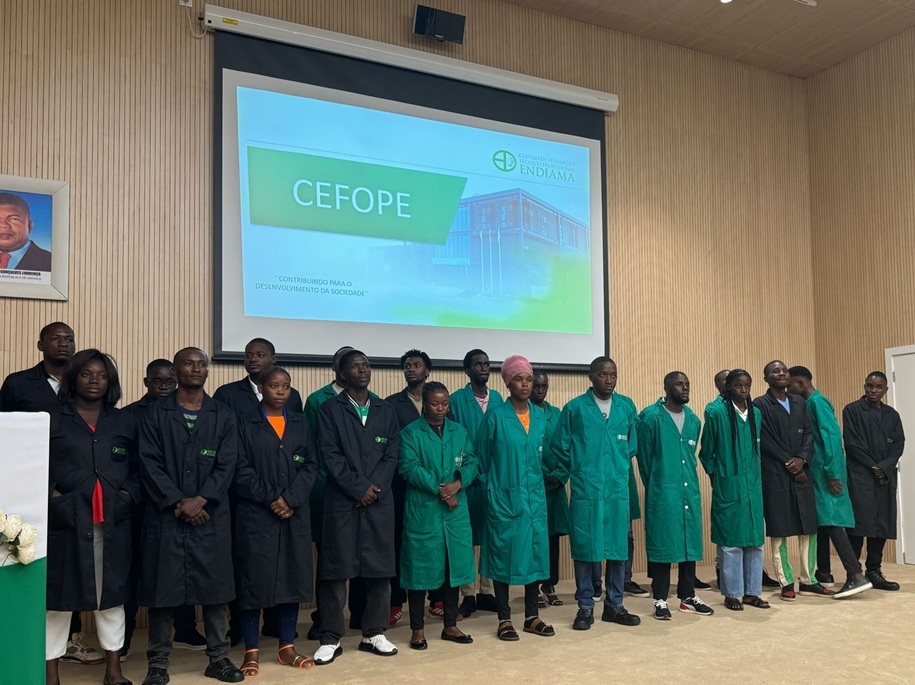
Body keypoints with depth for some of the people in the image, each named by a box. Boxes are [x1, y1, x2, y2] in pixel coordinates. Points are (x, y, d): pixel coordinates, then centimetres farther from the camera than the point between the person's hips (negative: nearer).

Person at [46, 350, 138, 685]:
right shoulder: (52, 420, 6)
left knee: (112, 592, 8)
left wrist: (129, 495, -2)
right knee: (58, 593, 2)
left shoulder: (125, 422, 12)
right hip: (65, 519, -2)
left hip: (113, 521, 2)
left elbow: (137, 468, 14)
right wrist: (49, 495, -9)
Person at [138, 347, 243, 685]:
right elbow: (149, 463, -3)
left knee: (216, 587, 5)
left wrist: (200, 500, -12)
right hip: (165, 515, -1)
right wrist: (177, 502, -12)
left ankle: (219, 658, 17)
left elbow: (226, 465, 1)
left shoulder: (224, 415, 8)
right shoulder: (155, 413, 5)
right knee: (162, 588, 3)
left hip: (211, 515, 1)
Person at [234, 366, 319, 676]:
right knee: (253, 579, 0)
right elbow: (241, 470, -6)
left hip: (295, 515, 4)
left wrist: (290, 499, -9)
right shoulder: (245, 424, 1)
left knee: (292, 577, 7)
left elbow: (310, 465, 4)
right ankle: (252, 651, 12)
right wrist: (270, 499, -14)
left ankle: (287, 647, 18)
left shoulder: (300, 423, 11)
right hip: (256, 515, -3)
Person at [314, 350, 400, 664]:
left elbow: (391, 455, 6)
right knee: (335, 568, 0)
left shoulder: (386, 410, 13)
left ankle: (374, 633, 18)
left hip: (380, 500, 3)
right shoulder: (329, 409, 3)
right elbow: (330, 455, -6)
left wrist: (374, 488, -8)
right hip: (342, 500, -3)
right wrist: (359, 488, -11)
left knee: (380, 568, 5)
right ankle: (330, 638, 10)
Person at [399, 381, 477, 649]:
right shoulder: (410, 432, -1)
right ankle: (417, 629, 12)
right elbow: (409, 467, -12)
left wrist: (457, 483, -14)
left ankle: (450, 625, 22)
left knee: (454, 566, 9)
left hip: (456, 511, 4)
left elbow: (471, 462, 6)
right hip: (422, 510, -4)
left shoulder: (459, 431, 13)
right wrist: (439, 488, -16)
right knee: (420, 567, 1)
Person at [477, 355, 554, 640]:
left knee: (535, 553, 8)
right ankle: (504, 619, 14)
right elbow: (481, 456, 0)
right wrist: (490, 486, 4)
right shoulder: (495, 416, -7)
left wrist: (537, 480, 13)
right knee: (504, 555, 2)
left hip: (535, 497, 4)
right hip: (504, 498, -4)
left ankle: (532, 616, 21)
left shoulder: (540, 417, 7)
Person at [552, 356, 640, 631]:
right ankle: (585, 607, 15)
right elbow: (560, 446, 4)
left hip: (618, 489, 3)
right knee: (584, 547, 3)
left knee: (618, 546, 8)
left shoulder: (627, 407, 6)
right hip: (585, 490, -3)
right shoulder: (575, 407, -3)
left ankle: (614, 605, 22)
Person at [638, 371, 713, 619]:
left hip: (690, 490, 6)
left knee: (690, 541, 10)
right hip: (662, 493, -6)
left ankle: (688, 596, 22)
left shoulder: (693, 420, 10)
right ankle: (660, 600, 9)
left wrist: (687, 479, 16)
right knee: (662, 543, 0)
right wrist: (654, 485, 6)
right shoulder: (651, 417, -8)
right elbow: (644, 456, -2)